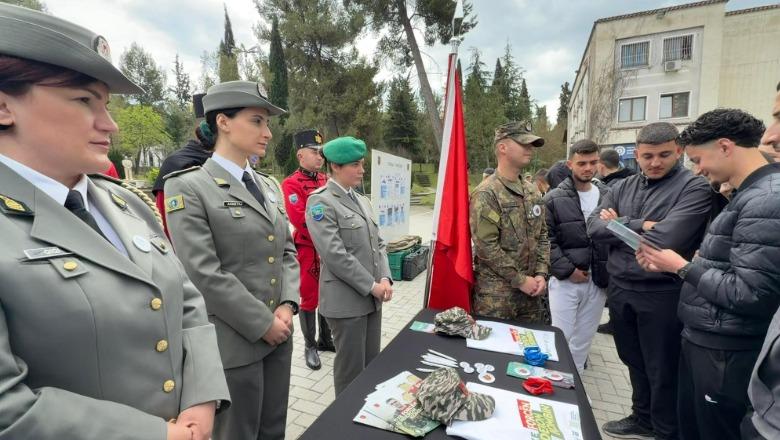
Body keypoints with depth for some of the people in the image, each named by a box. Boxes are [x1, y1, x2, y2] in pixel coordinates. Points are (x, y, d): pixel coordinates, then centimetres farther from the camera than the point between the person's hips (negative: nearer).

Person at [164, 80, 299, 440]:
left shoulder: (269, 186, 9)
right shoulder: (188, 186, -12)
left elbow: (287, 251, 9)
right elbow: (204, 274, -18)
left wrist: (287, 305, -5)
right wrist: (262, 324, -15)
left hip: (279, 332, 6)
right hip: (233, 342, -6)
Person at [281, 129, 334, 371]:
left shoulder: (326, 180, 9)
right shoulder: (291, 183, -12)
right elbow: (299, 219, -21)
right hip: (308, 250, -6)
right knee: (309, 298, 8)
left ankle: (326, 339, 34)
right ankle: (310, 346, 25)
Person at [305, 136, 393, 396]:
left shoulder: (361, 200, 12)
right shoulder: (320, 201, -11)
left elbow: (377, 243, 12)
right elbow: (334, 254, -19)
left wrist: (384, 279, -3)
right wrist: (371, 285, -16)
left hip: (372, 297, 7)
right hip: (346, 300, -7)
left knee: (372, 363, 19)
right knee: (351, 369, 8)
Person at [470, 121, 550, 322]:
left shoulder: (533, 191, 8)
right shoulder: (486, 194, -16)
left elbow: (542, 235, 13)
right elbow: (486, 247, -21)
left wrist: (541, 274, 0)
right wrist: (520, 280, -15)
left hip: (530, 290, 7)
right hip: (496, 293, -7)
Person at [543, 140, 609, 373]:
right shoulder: (554, 199, -4)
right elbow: (546, 239, -8)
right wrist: (567, 270, -13)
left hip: (598, 281, 4)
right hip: (565, 279, -3)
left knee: (584, 338, 16)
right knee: (561, 336, 3)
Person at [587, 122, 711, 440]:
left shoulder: (694, 188, -10)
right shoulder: (622, 187, 6)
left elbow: (664, 240, -23)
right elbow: (594, 227, -5)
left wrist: (618, 226, -11)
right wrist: (638, 225, -16)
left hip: (662, 294, -5)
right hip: (619, 289, 6)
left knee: (663, 371, 12)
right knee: (634, 362, 22)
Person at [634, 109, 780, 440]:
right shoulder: (749, 194, 10)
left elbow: (750, 295, -25)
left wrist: (682, 267, -14)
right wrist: (670, 265, 3)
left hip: (726, 352, -9)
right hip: (701, 339, 9)